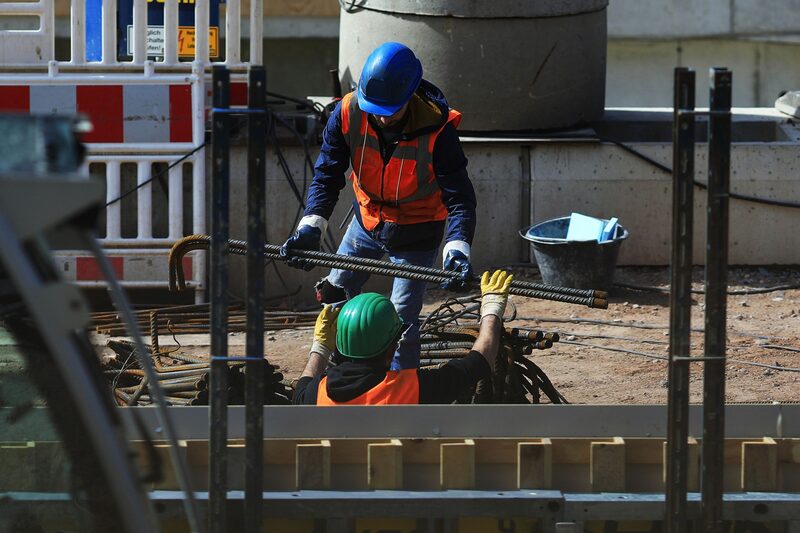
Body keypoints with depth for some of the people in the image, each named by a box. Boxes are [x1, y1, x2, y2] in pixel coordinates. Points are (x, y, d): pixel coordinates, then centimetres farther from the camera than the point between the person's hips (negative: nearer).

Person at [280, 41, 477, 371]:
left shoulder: (436, 128, -31)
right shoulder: (347, 114, -22)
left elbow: (459, 196, -30)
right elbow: (327, 175, -17)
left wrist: (457, 247, -46)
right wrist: (311, 227, -32)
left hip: (415, 231, -5)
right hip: (368, 218, 5)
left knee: (401, 319, -9)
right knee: (335, 295, 17)